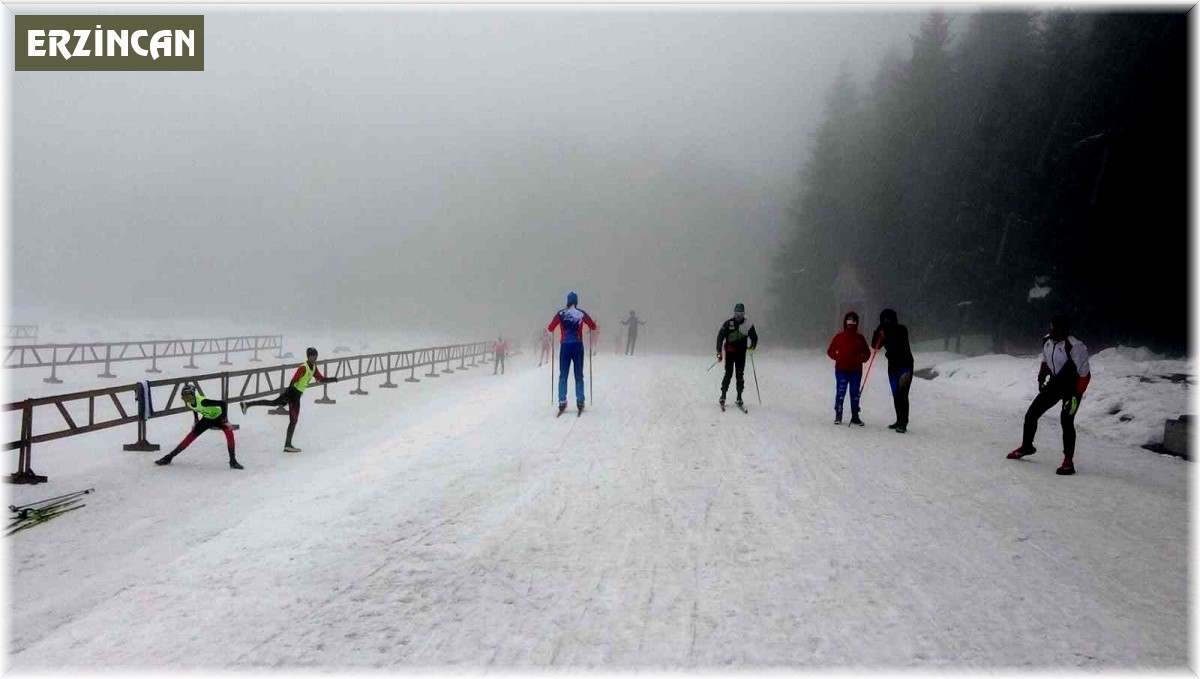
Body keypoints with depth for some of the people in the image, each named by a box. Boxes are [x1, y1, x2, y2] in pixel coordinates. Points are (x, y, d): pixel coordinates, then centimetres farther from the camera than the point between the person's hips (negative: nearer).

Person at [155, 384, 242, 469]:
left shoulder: (202, 401, -38)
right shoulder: (188, 402, -16)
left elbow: (223, 403, -38)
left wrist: (225, 419, -35)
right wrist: (196, 419, 10)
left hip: (218, 417, -6)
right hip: (207, 418, 6)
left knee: (229, 432, -31)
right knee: (191, 436, -1)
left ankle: (233, 461, -22)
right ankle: (169, 457, 13)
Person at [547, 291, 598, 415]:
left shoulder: (561, 314, 0)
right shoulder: (581, 314, -1)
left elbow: (550, 329, 4)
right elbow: (593, 327, 7)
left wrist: (548, 328, 27)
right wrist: (597, 327, 30)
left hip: (565, 346, 0)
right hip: (577, 346, 0)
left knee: (563, 375, 5)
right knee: (579, 376, 7)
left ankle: (562, 402, -2)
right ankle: (580, 401, 4)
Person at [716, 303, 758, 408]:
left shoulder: (748, 325, 0)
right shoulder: (728, 324, -3)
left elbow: (754, 337, 10)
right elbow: (720, 337, 1)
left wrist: (752, 347, -9)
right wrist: (719, 352, -3)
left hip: (741, 353, 1)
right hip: (729, 353, -1)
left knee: (740, 375, 3)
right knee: (728, 374, -5)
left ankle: (739, 398, 9)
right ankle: (723, 396, 5)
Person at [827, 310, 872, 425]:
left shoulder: (860, 338, 9)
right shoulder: (839, 337, 2)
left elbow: (867, 352, 14)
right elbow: (830, 351, 3)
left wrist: (861, 359, -7)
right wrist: (840, 358, -14)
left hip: (856, 371, 2)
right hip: (841, 370, -2)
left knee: (855, 393, 6)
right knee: (841, 392, -6)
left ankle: (855, 416, 13)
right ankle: (838, 415, 4)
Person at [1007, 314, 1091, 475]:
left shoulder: (1075, 347, -29)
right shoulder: (1047, 341, -8)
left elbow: (1085, 375, -26)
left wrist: (1076, 396, -30)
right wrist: (1041, 378, 9)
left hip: (1072, 387, -7)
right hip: (1054, 383, 7)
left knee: (1066, 421, -19)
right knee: (1031, 414, 8)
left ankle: (1068, 461, -8)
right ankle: (1026, 446, 31)